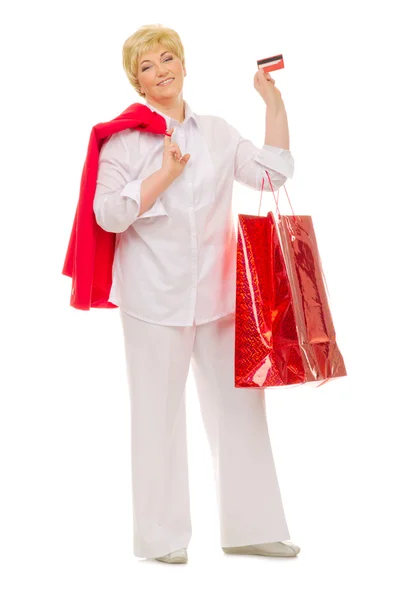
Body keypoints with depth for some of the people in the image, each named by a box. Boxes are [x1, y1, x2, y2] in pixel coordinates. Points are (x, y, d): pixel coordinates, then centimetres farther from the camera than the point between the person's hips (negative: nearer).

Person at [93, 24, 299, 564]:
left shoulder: (217, 133, 12)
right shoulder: (126, 138, 1)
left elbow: (273, 173, 6)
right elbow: (108, 214, -7)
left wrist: (274, 103, 4)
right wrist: (163, 176, -15)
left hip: (217, 291, 4)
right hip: (155, 296, -4)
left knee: (239, 404, 6)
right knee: (160, 413, 2)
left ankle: (249, 526, 18)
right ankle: (162, 537, 15)